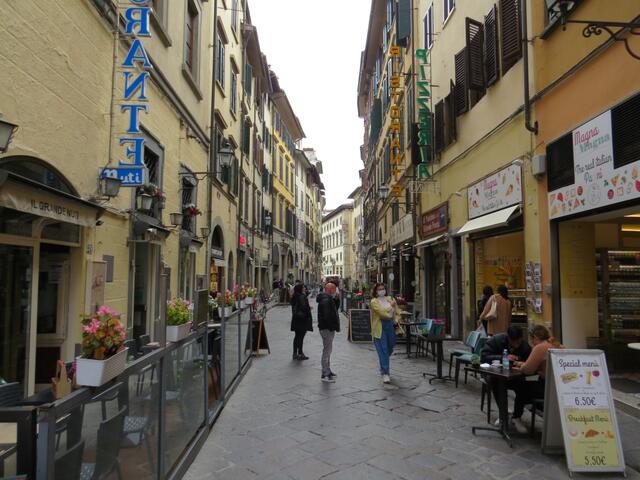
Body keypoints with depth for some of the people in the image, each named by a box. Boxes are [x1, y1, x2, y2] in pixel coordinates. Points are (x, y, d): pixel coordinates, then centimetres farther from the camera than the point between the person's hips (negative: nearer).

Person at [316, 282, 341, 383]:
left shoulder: (329, 299, 14)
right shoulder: (325, 301, -20)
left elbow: (336, 308, 20)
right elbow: (327, 316, -26)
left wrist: (337, 299, 6)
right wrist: (333, 327, -21)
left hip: (329, 328, 11)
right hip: (327, 329, -11)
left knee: (328, 350, 19)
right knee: (327, 350, -6)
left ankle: (327, 371, 31)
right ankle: (325, 375, -1)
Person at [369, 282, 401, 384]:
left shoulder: (390, 299, 13)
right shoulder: (374, 301, -3)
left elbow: (397, 312, 15)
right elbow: (381, 312, -18)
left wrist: (396, 320, -2)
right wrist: (390, 306, -9)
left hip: (390, 326, 5)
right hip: (380, 328, -5)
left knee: (389, 349, 16)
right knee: (383, 350, -7)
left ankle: (383, 367, 43)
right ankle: (385, 374, -3)